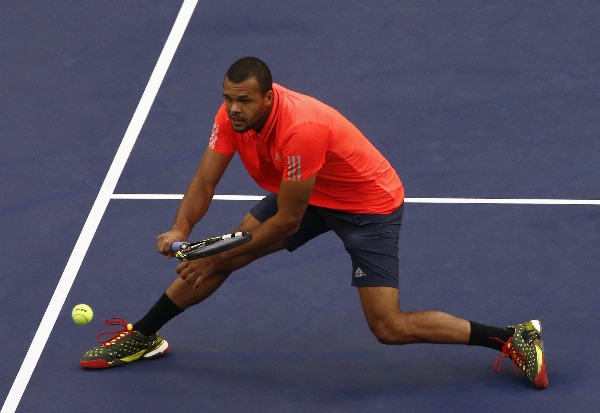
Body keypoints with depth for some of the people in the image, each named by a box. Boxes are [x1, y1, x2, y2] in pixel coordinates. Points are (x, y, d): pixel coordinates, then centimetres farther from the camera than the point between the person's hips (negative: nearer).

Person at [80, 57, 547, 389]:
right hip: (307, 195, 8)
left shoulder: (299, 130, -39)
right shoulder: (233, 114, -17)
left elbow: (288, 221, -30)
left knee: (390, 328, -15)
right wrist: (181, 229, -31)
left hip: (369, 204, -8)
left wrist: (219, 257, -23)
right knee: (214, 261, 3)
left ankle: (515, 338, -5)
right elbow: (205, 181, -11)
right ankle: (142, 337, 22)